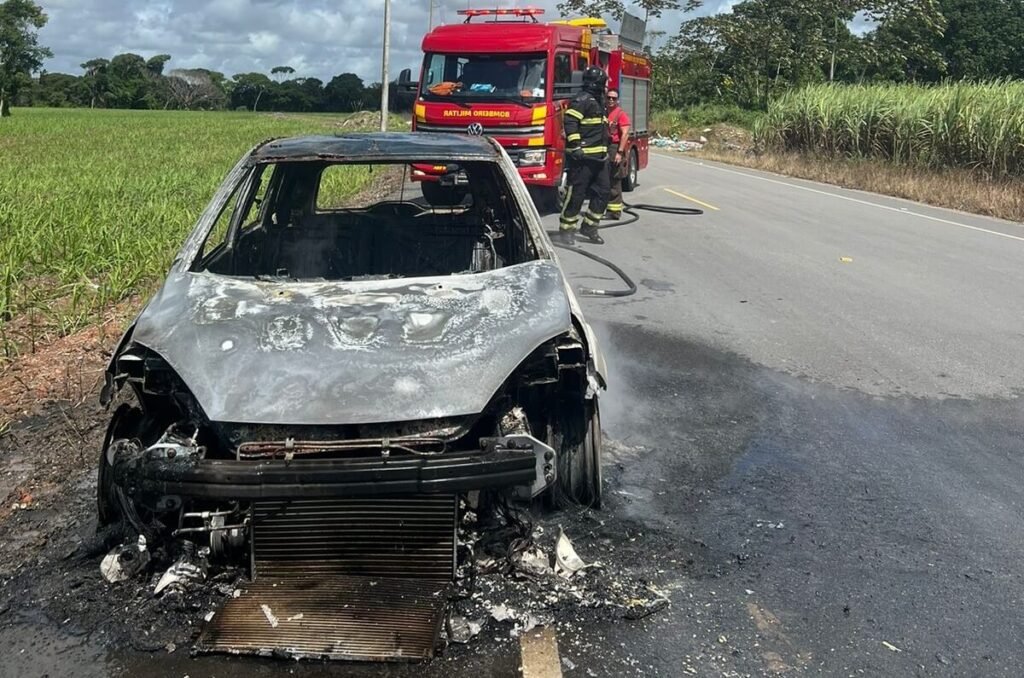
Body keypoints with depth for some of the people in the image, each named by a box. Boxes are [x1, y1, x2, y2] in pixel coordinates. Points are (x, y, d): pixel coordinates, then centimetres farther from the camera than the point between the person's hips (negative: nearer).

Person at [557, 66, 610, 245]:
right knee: (576, 193, -4)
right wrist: (575, 146, -27)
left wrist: (604, 152, 26)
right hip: (583, 156, -10)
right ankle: (566, 231, 4)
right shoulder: (583, 100, -11)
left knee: (602, 192, 9)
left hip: (598, 156, 10)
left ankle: (589, 227, 18)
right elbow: (570, 122, -22)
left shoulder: (597, 101, 19)